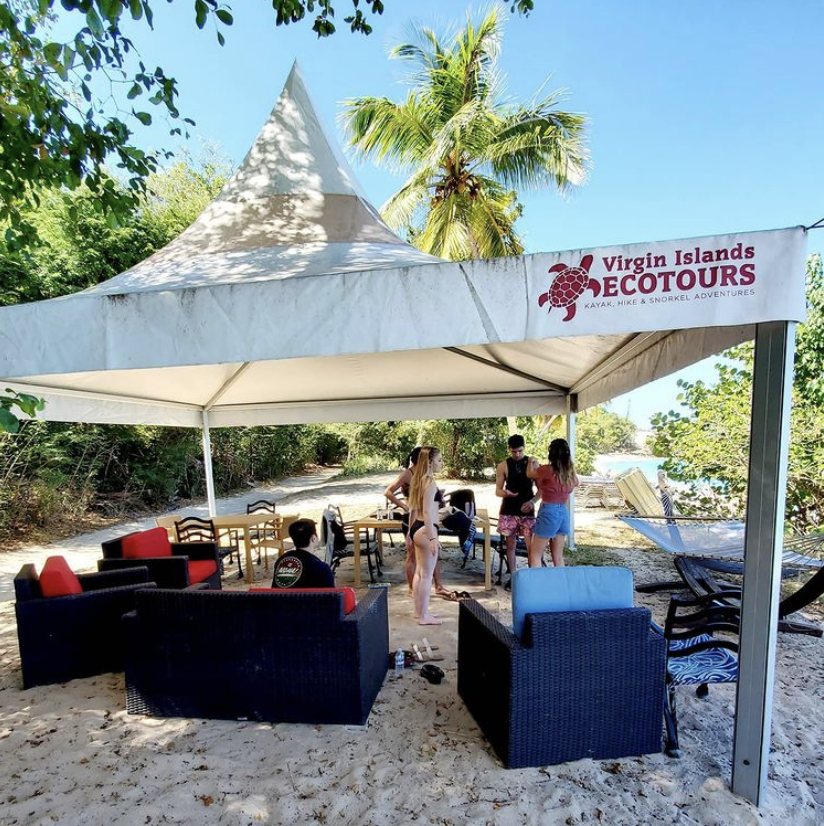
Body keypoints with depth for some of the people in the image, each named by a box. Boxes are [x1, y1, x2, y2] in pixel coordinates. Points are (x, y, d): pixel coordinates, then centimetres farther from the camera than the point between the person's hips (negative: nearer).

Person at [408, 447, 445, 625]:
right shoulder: (430, 482, -17)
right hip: (425, 530, -10)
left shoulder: (418, 480, 12)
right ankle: (424, 616, 13)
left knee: (419, 572, 18)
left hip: (416, 528, 10)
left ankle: (418, 611, 30)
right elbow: (427, 512, -22)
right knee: (427, 575, 2)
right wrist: (432, 538, -21)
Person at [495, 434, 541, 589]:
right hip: (508, 511, 0)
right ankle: (512, 577, 22)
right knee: (510, 545, 9)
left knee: (532, 545, -4)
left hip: (527, 511, 0)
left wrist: (532, 501, -17)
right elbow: (498, 490, 0)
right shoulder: (503, 466, -3)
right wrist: (506, 493, -24)